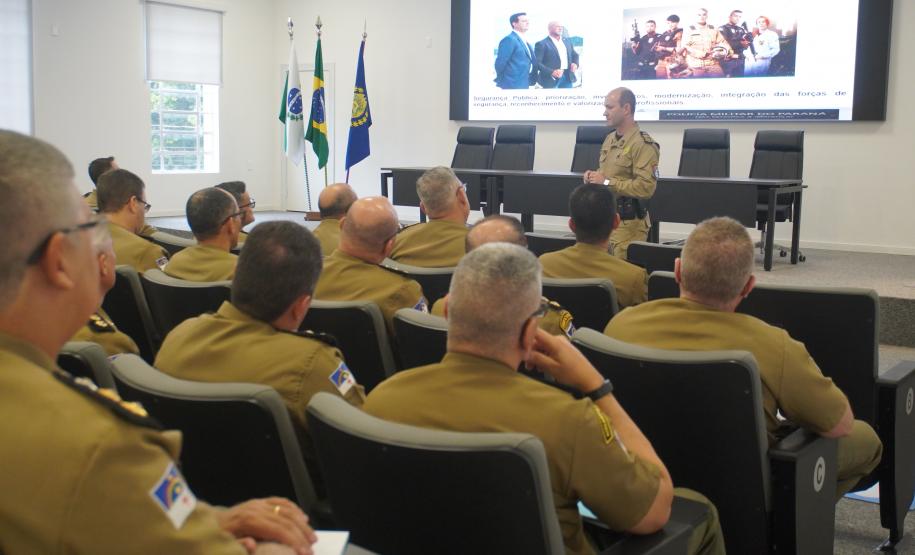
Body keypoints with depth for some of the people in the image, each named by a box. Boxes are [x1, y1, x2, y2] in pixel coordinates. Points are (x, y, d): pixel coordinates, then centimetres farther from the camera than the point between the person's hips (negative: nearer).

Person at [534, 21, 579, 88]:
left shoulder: (567, 41, 15)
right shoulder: (542, 44, -6)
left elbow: (574, 55, 24)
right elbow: (537, 62, -13)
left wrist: (575, 63, 1)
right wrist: (551, 72, -25)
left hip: (567, 77, 6)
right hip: (551, 79, -6)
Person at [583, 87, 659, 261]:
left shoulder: (643, 144, -13)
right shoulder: (609, 139, 15)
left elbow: (646, 187, -24)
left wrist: (606, 182, -19)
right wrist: (594, 176, 5)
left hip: (628, 224, -8)